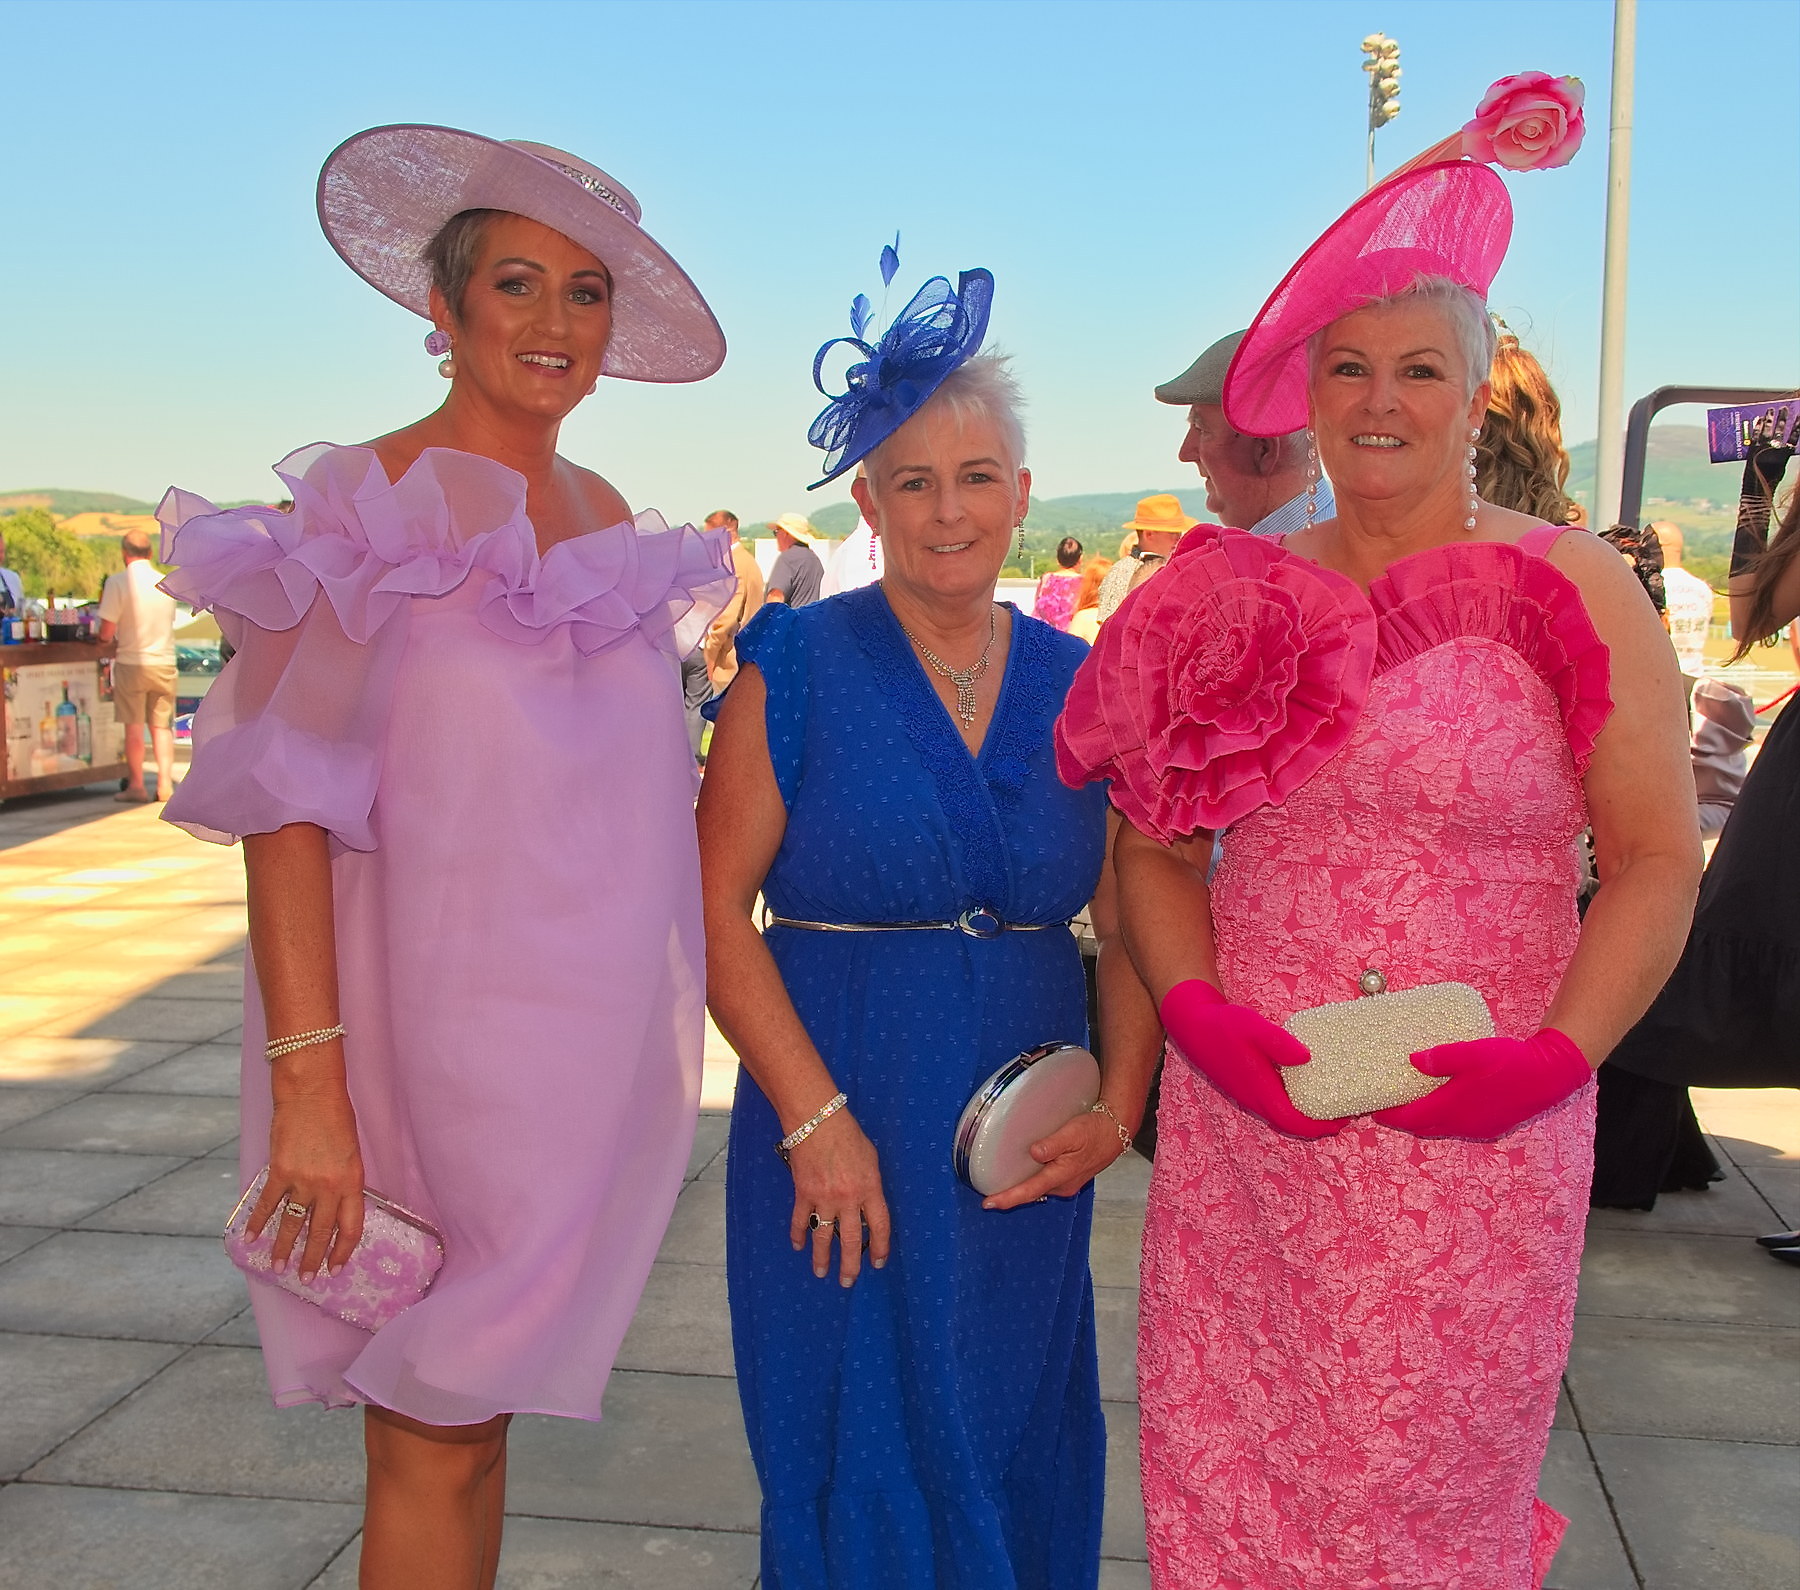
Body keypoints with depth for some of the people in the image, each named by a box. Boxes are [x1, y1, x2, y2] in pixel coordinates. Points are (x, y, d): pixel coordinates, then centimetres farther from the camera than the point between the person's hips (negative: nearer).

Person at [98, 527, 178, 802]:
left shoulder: (118, 582, -10)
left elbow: (107, 632, -12)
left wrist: (102, 639, 11)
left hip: (132, 663, -3)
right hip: (165, 663, 3)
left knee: (134, 726, 5)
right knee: (161, 726, 8)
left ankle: (136, 785, 9)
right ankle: (165, 784, 0)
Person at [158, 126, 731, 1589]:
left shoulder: (614, 524, 9)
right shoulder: (370, 504, -8)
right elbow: (285, 811, -13)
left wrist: (670, 1016, 12)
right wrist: (308, 1085, -19)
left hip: (593, 1045, 5)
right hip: (435, 1033, -5)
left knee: (486, 1402, 16)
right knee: (432, 1440, 4)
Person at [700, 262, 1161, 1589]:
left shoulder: (1078, 684, 5)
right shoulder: (799, 666, -5)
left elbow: (1140, 920, 8)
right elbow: (717, 908, -9)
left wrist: (1120, 1107, -4)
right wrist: (816, 1118, -15)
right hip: (839, 1140, -3)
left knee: (1015, 1457, 16)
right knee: (863, 1471, 8)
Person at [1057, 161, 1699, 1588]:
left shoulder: (1569, 588, -2)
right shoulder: (1234, 597, 7)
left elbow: (1657, 860, -3)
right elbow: (1156, 840, 9)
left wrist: (1558, 1056, -15)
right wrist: (1197, 1010, -7)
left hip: (1475, 1144, -2)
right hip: (1243, 1125, 3)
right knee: (1228, 1473, 10)